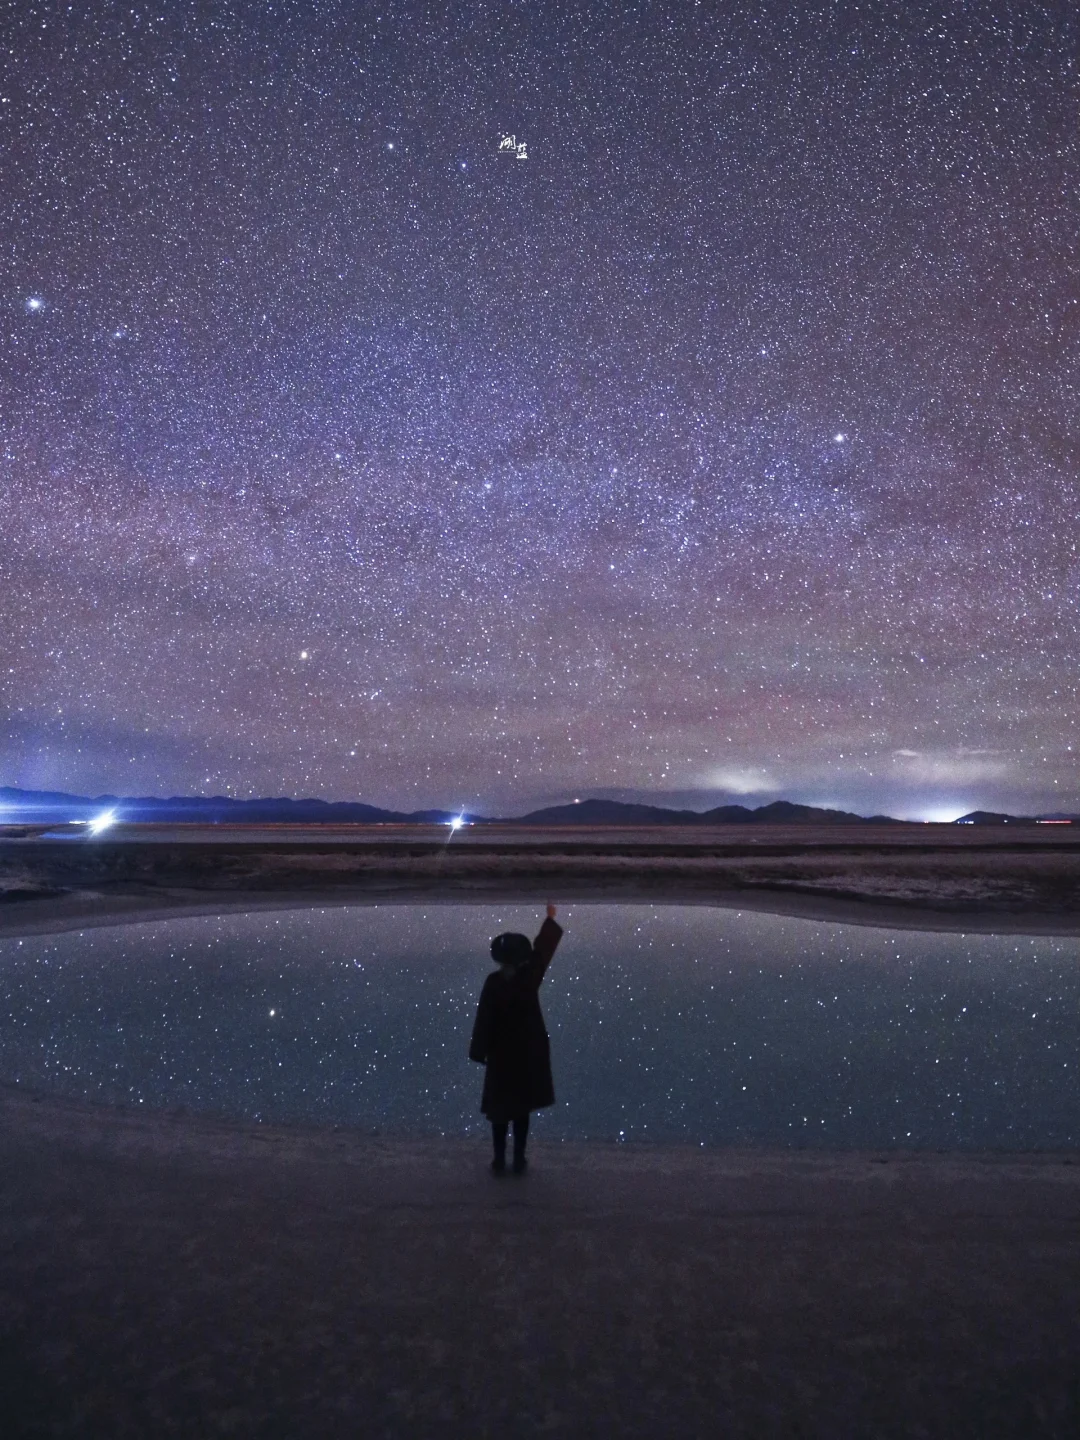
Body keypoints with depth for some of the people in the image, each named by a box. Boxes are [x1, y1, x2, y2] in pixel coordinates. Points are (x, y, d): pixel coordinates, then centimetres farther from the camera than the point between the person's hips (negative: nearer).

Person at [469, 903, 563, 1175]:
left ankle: (500, 1160, 15)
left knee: (500, 1107, 10)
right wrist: (550, 918, 14)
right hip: (528, 1053, 2)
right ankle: (519, 1160, 16)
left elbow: (484, 1019, -13)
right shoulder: (530, 976, -11)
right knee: (522, 1107, 10)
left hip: (502, 1054, -1)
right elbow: (543, 949, 2)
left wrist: (479, 1053, -5)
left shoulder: (493, 982, -16)